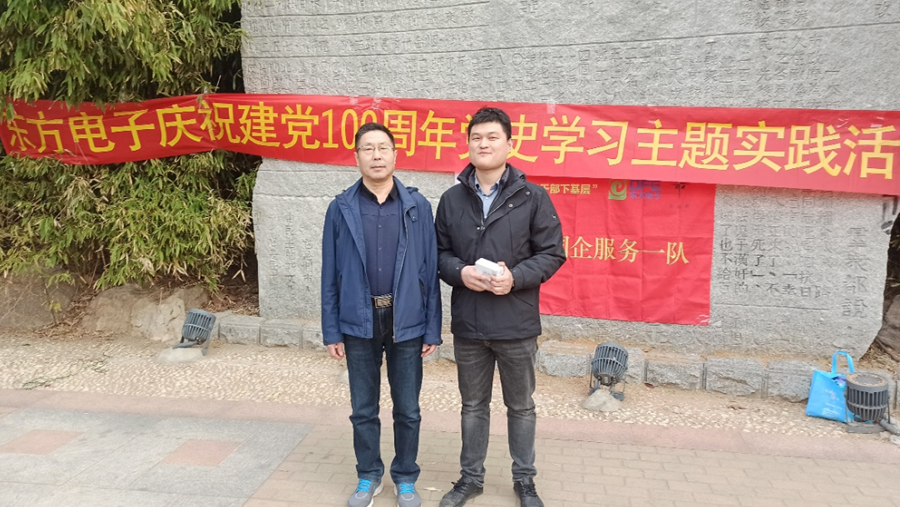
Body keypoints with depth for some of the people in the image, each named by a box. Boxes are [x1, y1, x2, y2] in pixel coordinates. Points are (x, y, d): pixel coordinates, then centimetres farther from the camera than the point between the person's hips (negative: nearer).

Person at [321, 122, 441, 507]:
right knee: (363, 409, 14)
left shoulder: (417, 206, -3)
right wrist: (331, 331, 0)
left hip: (407, 322, 0)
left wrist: (432, 328, -3)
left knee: (407, 410, 12)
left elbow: (430, 270, -1)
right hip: (359, 323, 1)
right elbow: (330, 275, 2)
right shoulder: (341, 208, -1)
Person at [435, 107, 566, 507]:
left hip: (517, 324, -2)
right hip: (467, 324, 2)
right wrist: (460, 272, -14)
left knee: (520, 406, 15)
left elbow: (552, 254, -4)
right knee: (473, 405, 17)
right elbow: (439, 253, 7)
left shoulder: (533, 197, -5)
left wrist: (516, 277, -19)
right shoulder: (451, 199, 4)